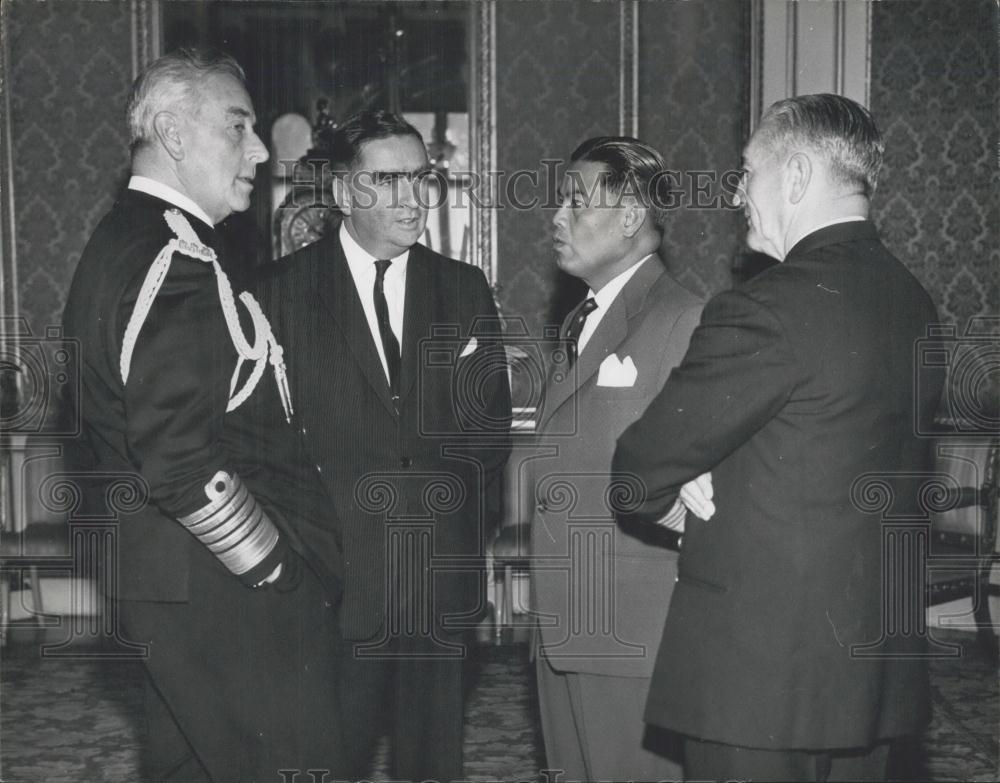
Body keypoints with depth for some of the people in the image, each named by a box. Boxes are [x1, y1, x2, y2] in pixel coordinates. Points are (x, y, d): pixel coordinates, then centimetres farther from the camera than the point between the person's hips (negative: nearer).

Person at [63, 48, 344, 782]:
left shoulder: (124, 240, 14)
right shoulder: (173, 260, -19)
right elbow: (181, 460, -26)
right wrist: (280, 571, -17)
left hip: (167, 578, 11)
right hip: (221, 593, -10)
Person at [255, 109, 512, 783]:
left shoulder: (465, 290, 9)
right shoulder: (283, 289, -1)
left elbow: (492, 424, 11)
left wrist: (476, 527, 4)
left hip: (442, 578, 3)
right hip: (331, 574, -2)